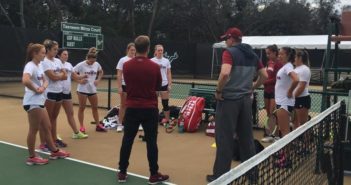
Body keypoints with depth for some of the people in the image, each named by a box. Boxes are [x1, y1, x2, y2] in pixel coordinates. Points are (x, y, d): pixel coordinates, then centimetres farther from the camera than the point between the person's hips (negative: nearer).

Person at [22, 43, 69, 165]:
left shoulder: (38, 66, 14)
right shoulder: (30, 66, -16)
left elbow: (45, 81, 14)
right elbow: (25, 80, -34)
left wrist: (43, 87, -7)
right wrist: (35, 90, -20)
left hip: (39, 102, 9)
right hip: (32, 103, -9)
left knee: (47, 127, 15)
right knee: (34, 130, 1)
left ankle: (54, 151, 26)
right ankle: (32, 157, 13)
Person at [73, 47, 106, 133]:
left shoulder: (97, 64, -1)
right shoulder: (81, 65, -15)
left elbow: (101, 72, 18)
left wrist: (98, 80, 4)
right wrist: (79, 81, -19)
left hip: (92, 89, 5)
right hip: (83, 90, -5)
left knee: (95, 107, 13)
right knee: (82, 108, 5)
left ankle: (98, 125, 24)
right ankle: (82, 127, 15)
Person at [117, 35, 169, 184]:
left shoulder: (126, 66, -4)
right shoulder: (154, 67, -9)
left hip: (132, 108, 2)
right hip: (150, 109, -2)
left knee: (127, 140, 10)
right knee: (151, 141, 4)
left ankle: (122, 173, 17)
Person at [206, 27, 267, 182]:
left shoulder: (229, 52, -10)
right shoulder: (252, 55, 10)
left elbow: (225, 73, -26)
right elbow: (264, 76, 14)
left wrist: (218, 91, -14)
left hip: (229, 99, -6)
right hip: (245, 99, 6)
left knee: (224, 139, 1)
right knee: (246, 137, 14)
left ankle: (221, 175, 8)